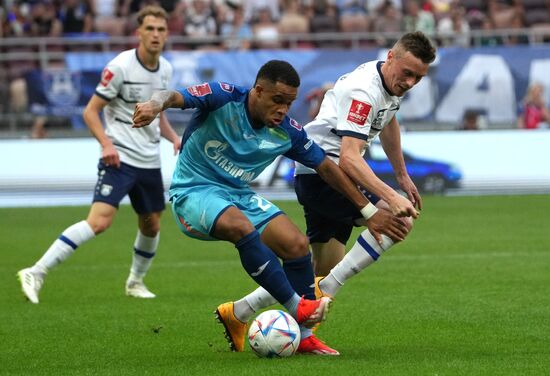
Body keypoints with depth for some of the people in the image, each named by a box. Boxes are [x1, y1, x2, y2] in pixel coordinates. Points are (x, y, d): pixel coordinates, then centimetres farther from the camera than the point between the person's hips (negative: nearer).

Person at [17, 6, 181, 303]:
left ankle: (136, 282, 39)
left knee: (151, 226, 14)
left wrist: (174, 137, 6)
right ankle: (37, 273, -22)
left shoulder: (165, 69, 8)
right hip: (119, 157, -7)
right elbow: (90, 111, -10)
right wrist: (106, 144, -23)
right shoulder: (120, 66, -13)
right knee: (99, 221, -21)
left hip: (150, 162, 7)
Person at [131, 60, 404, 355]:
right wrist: (155, 105, -56)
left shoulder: (286, 132, -3)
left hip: (239, 196, 6)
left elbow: (326, 167, 8)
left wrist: (369, 210, 10)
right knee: (242, 228, -36)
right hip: (194, 190, -6)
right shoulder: (223, 98, -18)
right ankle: (297, 308, -28)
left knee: (297, 244, -12)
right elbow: (175, 97, -31)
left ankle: (303, 336, 1)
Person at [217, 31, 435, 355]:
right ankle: (326, 292, -18)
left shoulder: (392, 84, 6)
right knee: (398, 221, -24)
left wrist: (403, 176, 32)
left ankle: (238, 313, 13)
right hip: (320, 172, -10)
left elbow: (388, 123, 29)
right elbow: (349, 158, -35)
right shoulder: (364, 91, -25)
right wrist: (391, 199, -44)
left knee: (326, 272, 8)